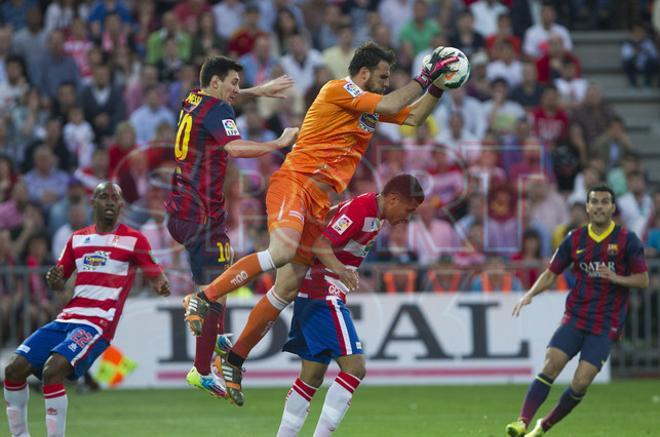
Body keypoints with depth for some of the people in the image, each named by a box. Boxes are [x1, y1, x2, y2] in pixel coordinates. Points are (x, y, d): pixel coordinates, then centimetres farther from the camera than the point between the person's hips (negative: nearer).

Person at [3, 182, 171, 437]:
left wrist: (161, 286, -28)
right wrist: (54, 281, -2)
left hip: (97, 325, -6)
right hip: (66, 320, 6)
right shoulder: (78, 239, 17)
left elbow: (155, 276, -3)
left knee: (52, 372, -28)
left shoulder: (133, 240, 1)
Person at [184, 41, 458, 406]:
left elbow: (413, 117, 27)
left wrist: (436, 88, 14)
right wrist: (422, 79, -6)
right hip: (294, 181, -9)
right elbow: (389, 107, -15)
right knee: (282, 251, -34)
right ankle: (204, 298, -24)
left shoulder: (370, 107, 20)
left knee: (289, 285, 3)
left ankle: (234, 361, 10)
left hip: (318, 203, 9)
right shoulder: (339, 90, -5)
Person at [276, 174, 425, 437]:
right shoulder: (360, 210, -16)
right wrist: (341, 270, -41)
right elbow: (320, 245, -25)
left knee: (312, 376, 12)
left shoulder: (376, 215, 13)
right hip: (324, 295, -11)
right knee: (354, 367, -16)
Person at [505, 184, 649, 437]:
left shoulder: (627, 240, -2)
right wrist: (530, 294, -8)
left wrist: (616, 277, -19)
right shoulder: (575, 239, 6)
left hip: (606, 326, -2)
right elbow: (551, 273, 10)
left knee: (581, 383, -11)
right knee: (550, 366, -19)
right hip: (575, 318, 2)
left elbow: (643, 280, -1)